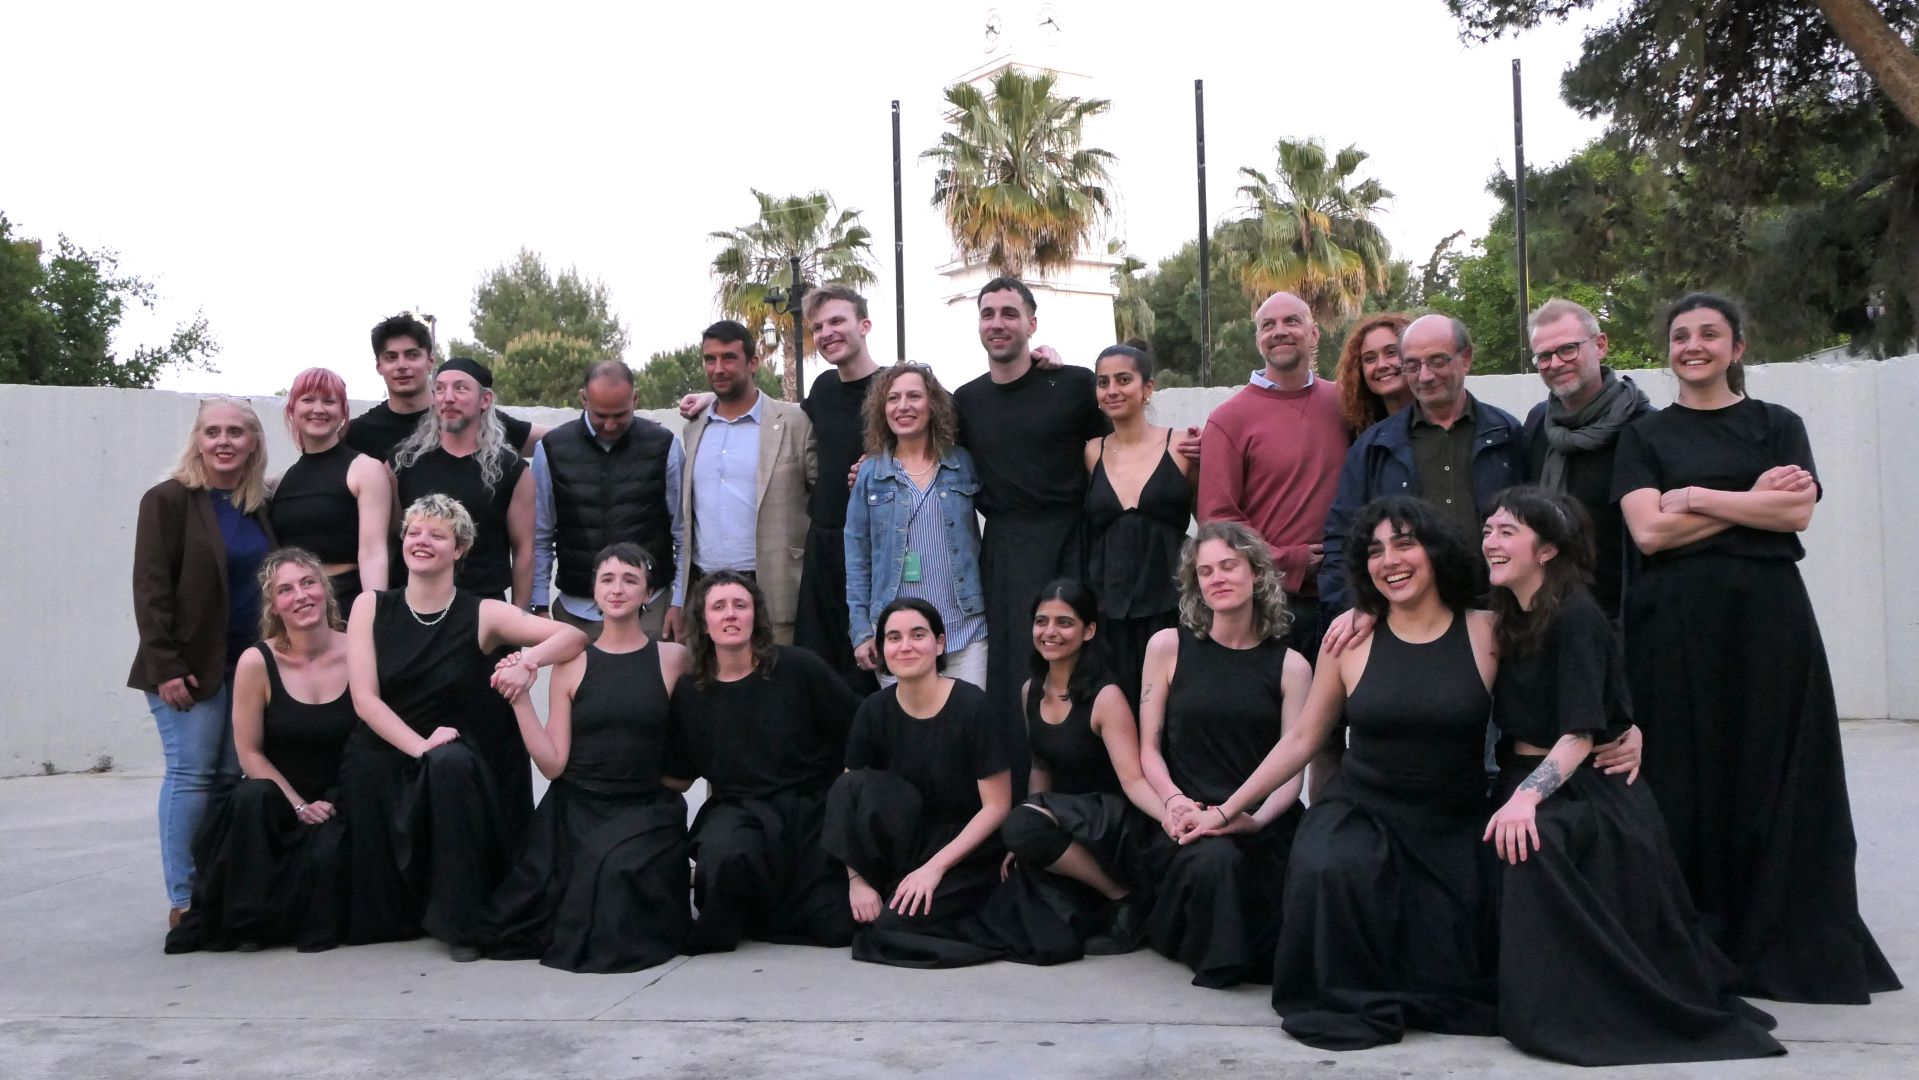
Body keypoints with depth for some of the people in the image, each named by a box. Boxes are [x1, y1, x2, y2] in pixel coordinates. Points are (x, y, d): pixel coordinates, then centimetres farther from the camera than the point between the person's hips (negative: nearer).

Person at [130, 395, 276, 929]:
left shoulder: (263, 507, 10)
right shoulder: (168, 500, -5)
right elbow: (150, 588, -9)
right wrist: (165, 668, -15)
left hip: (249, 662, 5)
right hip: (191, 665, -5)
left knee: (233, 777, 5)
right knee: (191, 774, -5)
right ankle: (184, 901, 2)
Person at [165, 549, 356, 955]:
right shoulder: (257, 663, -9)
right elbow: (249, 752, -5)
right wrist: (299, 805, -12)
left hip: (339, 801, 0)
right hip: (276, 799, 0)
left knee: (325, 855, -30)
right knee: (251, 798, -33)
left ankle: (316, 921, 6)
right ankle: (244, 919, -12)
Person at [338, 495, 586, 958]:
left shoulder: (482, 615, -1)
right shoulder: (370, 607, 4)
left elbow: (574, 636, -8)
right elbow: (364, 698, -5)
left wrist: (528, 659, -29)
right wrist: (420, 746, -19)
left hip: (462, 769, -2)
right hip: (390, 755, 2)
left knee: (450, 761, -33)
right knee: (361, 762, -29)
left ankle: (460, 922, -19)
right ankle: (382, 915, -6)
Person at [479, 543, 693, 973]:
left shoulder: (674, 659, 1)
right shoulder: (571, 663, 5)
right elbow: (552, 764, -1)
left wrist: (653, 781, -8)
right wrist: (520, 700, -8)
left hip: (645, 812, -1)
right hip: (575, 810, 1)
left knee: (618, 873, -30)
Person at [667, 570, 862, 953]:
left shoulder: (797, 667, -3)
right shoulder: (689, 692, 5)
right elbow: (677, 774, 14)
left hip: (811, 807, 0)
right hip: (737, 809, 0)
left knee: (841, 926, -15)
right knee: (723, 853, -38)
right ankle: (722, 922, -2)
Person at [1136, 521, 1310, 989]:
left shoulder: (1290, 665, 7)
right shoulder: (1168, 646, 5)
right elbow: (1149, 747, 5)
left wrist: (1255, 818, -19)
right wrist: (1174, 800, -13)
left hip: (1262, 824, 1)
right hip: (1186, 819, -1)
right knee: (1214, 860, -36)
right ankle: (1218, 960, -3)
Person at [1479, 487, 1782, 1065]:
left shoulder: (1575, 618, -12)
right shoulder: (1506, 616, 12)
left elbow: (1579, 734, -19)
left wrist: (1526, 796, -32)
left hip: (1585, 787, -8)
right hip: (1523, 779, 8)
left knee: (1535, 843, -33)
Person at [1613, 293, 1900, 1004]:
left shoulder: (1778, 426, 11)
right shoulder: (1645, 436, 9)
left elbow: (1799, 511, -6)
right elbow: (1648, 531, -5)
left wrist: (1695, 497, -7)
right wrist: (1753, 498, -4)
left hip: (1766, 618, 0)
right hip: (1674, 623, 0)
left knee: (1770, 776, 2)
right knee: (1686, 777, 1)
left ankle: (1780, 940, 12)